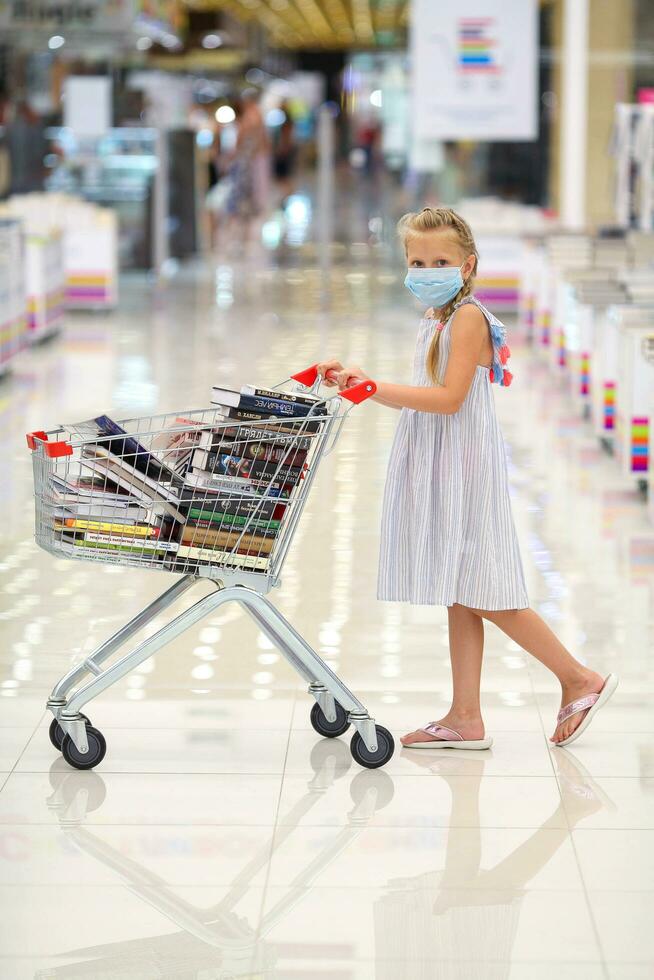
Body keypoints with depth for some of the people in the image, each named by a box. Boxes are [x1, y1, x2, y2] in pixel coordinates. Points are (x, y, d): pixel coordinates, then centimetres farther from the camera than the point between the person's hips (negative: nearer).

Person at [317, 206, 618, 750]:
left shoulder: (469, 316, -13)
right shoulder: (434, 322, 14)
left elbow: (449, 398, -21)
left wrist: (376, 387, -21)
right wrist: (362, 382, 9)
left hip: (465, 467, -9)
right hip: (436, 471, 9)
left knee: (482, 596, -5)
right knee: (460, 598, 9)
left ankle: (581, 680, 6)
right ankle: (466, 718, 12)